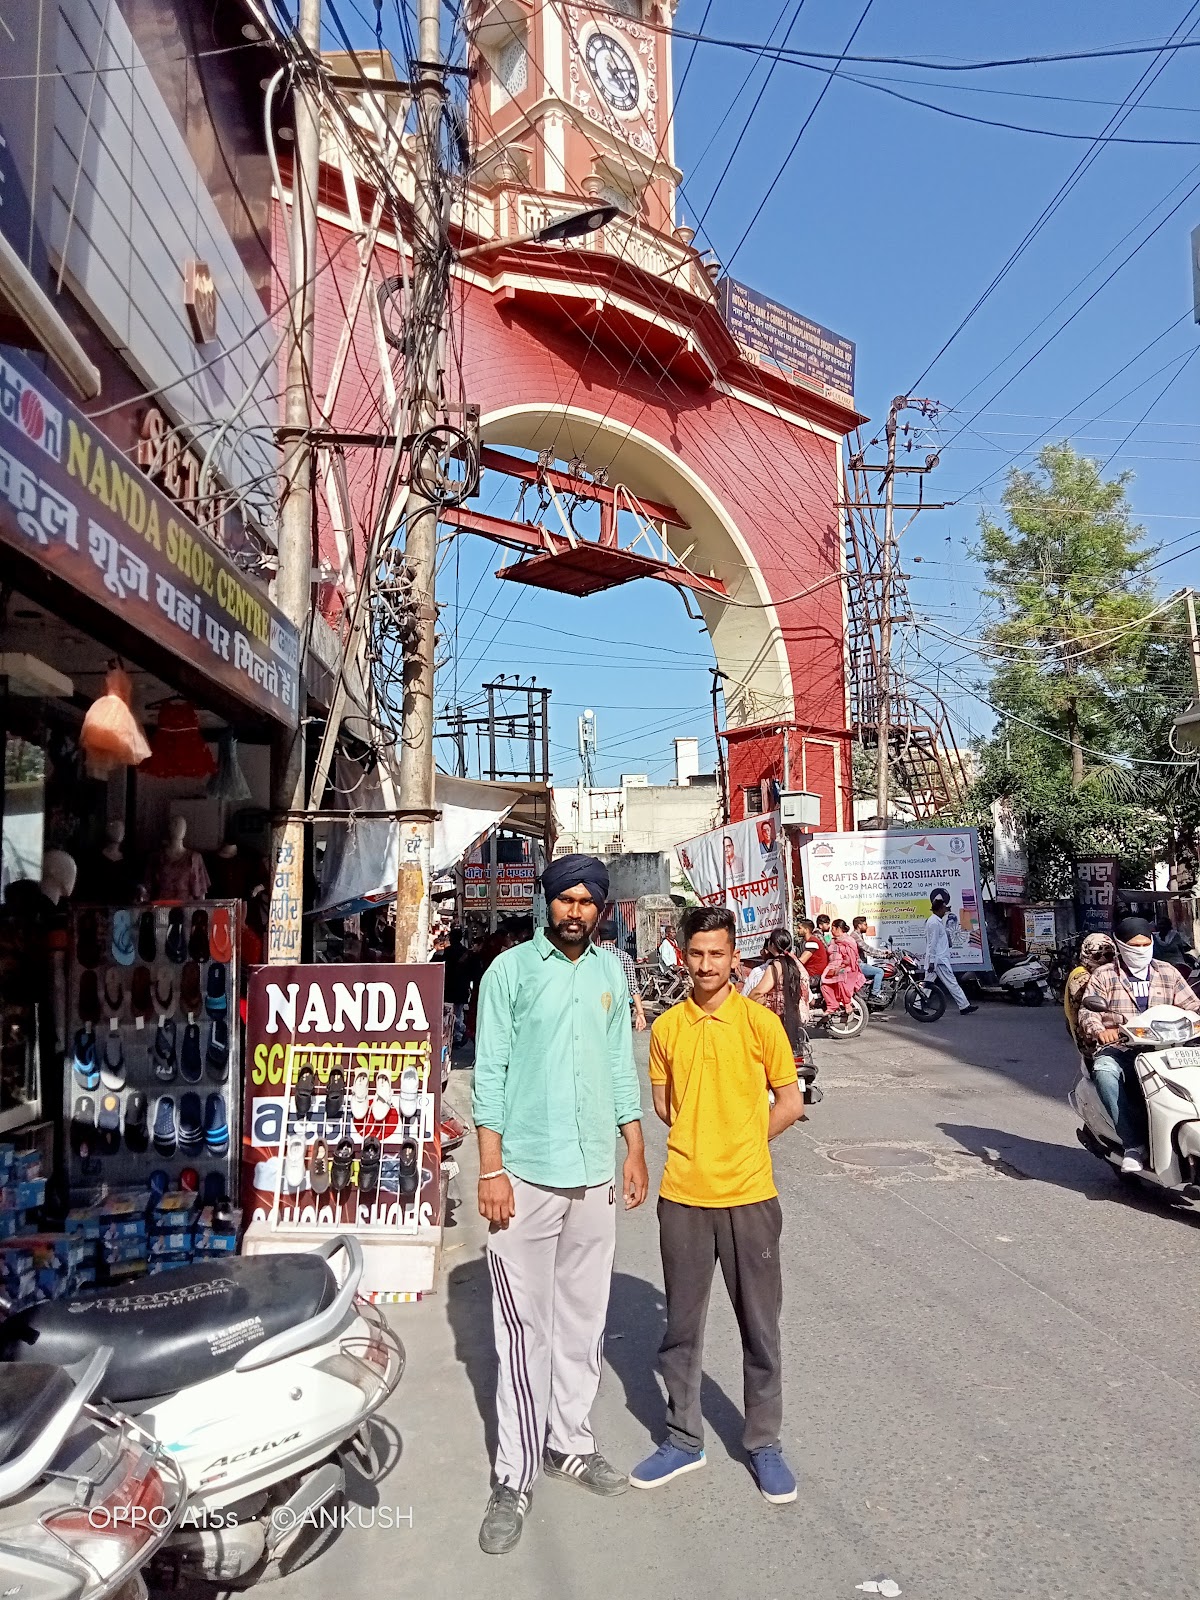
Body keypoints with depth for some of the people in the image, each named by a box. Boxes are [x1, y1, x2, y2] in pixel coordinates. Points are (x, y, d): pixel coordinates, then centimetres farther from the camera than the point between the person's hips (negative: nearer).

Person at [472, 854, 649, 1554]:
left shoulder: (611, 971, 7)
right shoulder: (511, 970, -6)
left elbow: (621, 1065, 13)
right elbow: (491, 1072, -7)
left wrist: (636, 1151, 11)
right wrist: (491, 1169, -11)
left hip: (595, 1172, 4)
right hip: (527, 1173, -4)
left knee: (584, 1318, 14)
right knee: (525, 1328, 2)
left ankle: (570, 1442, 31)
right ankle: (516, 1477, 14)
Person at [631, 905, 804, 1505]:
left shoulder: (759, 1021, -7)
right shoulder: (667, 1026, 1)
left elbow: (790, 1102, -1)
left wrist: (741, 1144, 0)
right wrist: (703, 1144, 3)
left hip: (749, 1195, -2)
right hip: (682, 1195, 2)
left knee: (760, 1326, 11)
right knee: (681, 1325, 14)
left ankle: (764, 1443, 29)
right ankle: (683, 1439, 32)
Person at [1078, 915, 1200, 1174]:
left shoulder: (1167, 973, 18)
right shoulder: (1104, 975, 10)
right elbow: (1087, 1010, 0)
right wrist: (1099, 1031, -22)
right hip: (1116, 1048, -2)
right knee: (1104, 1071, -36)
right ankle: (1133, 1145, -35)